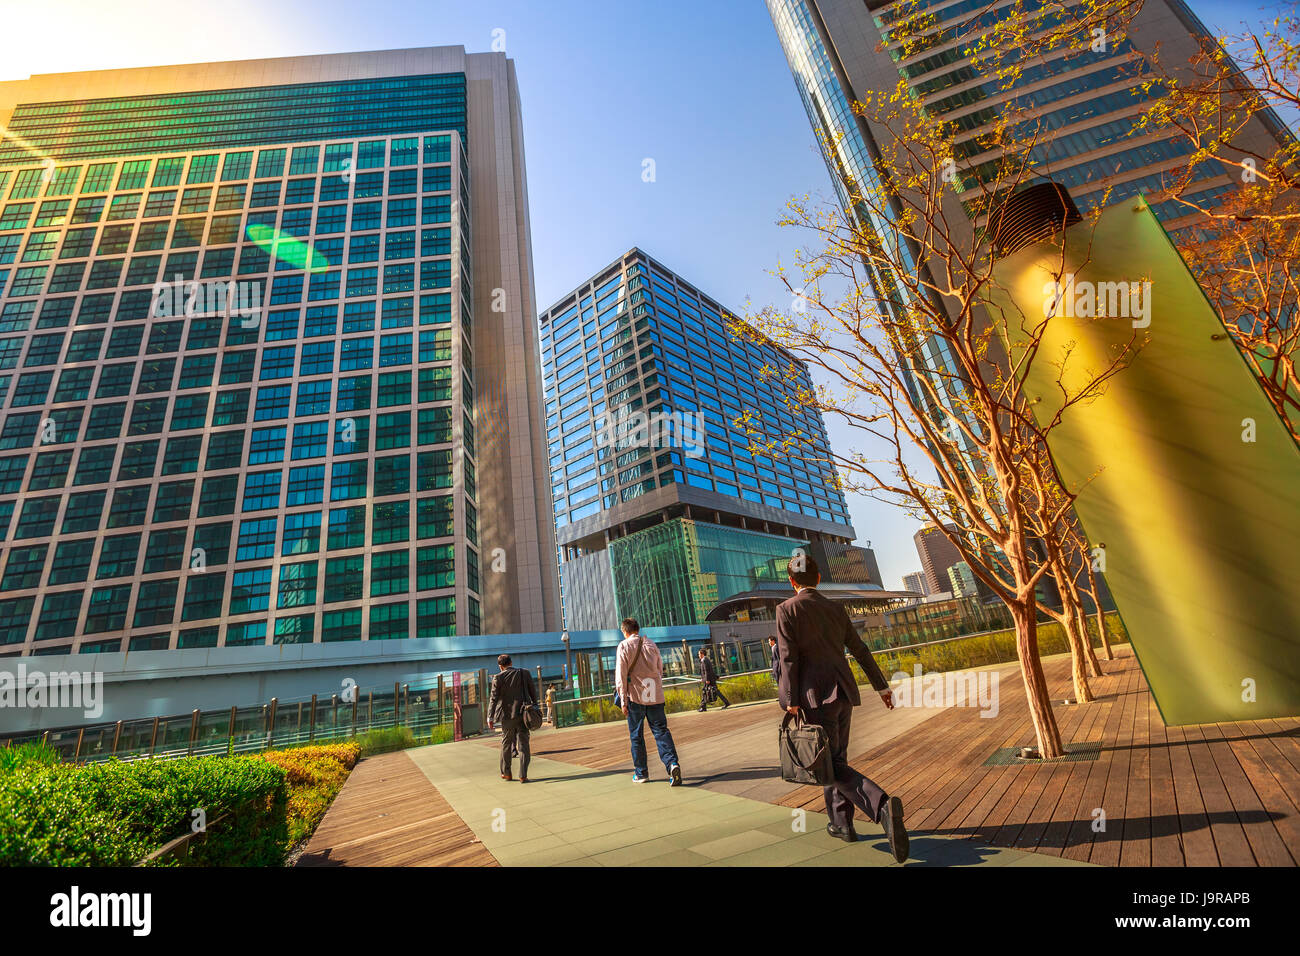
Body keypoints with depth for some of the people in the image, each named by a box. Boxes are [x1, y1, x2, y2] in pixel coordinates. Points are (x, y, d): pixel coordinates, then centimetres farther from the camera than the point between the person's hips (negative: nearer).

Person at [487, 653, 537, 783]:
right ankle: (523, 776, 3)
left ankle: (506, 773, 26)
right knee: (523, 744, 5)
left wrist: (490, 717, 1)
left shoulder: (498, 678, -5)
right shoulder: (524, 673, 1)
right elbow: (533, 691, 6)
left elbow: (493, 698, -5)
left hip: (507, 715, -1)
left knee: (506, 743, 16)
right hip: (523, 713, 1)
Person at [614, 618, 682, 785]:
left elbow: (620, 675, -7)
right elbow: (660, 670, 15)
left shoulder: (624, 646, -2)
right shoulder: (651, 644, 10)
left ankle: (641, 773, 16)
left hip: (635, 696, -3)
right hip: (655, 696, 3)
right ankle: (672, 764, -15)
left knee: (636, 735, 10)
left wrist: (623, 700, -5)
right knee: (661, 731, 4)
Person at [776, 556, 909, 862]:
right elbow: (860, 650, 13)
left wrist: (792, 700, -11)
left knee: (831, 765, -1)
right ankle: (841, 823, 27)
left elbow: (789, 657, -14)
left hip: (815, 696, -6)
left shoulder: (786, 610, -8)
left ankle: (883, 806, -20)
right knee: (836, 758, 20)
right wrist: (881, 686, 21)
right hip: (843, 692, 7)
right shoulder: (835, 608, 9)